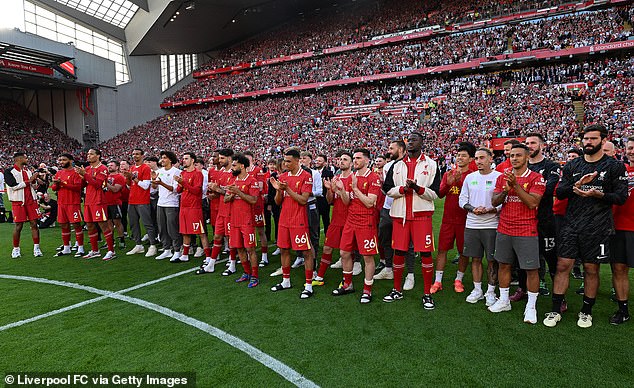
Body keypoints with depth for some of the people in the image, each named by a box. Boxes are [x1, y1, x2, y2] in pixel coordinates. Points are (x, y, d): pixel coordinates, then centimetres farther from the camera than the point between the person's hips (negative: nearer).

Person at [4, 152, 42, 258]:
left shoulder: (28, 170, 15)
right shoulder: (9, 171, -3)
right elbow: (13, 186, -16)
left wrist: (35, 180, 1)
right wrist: (29, 181, -14)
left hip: (31, 200, 4)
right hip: (18, 201, -4)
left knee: (34, 224, 1)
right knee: (18, 226, 0)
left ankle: (36, 248, 5)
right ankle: (16, 249, 15)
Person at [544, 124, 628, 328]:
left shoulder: (614, 166, 1)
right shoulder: (572, 166, 10)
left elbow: (621, 197, -4)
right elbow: (559, 193, 3)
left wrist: (597, 194, -20)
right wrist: (577, 184, -15)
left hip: (597, 227, -2)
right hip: (571, 225, 2)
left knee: (591, 269, 8)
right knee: (563, 265, 1)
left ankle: (586, 311, 24)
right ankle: (555, 310, 10)